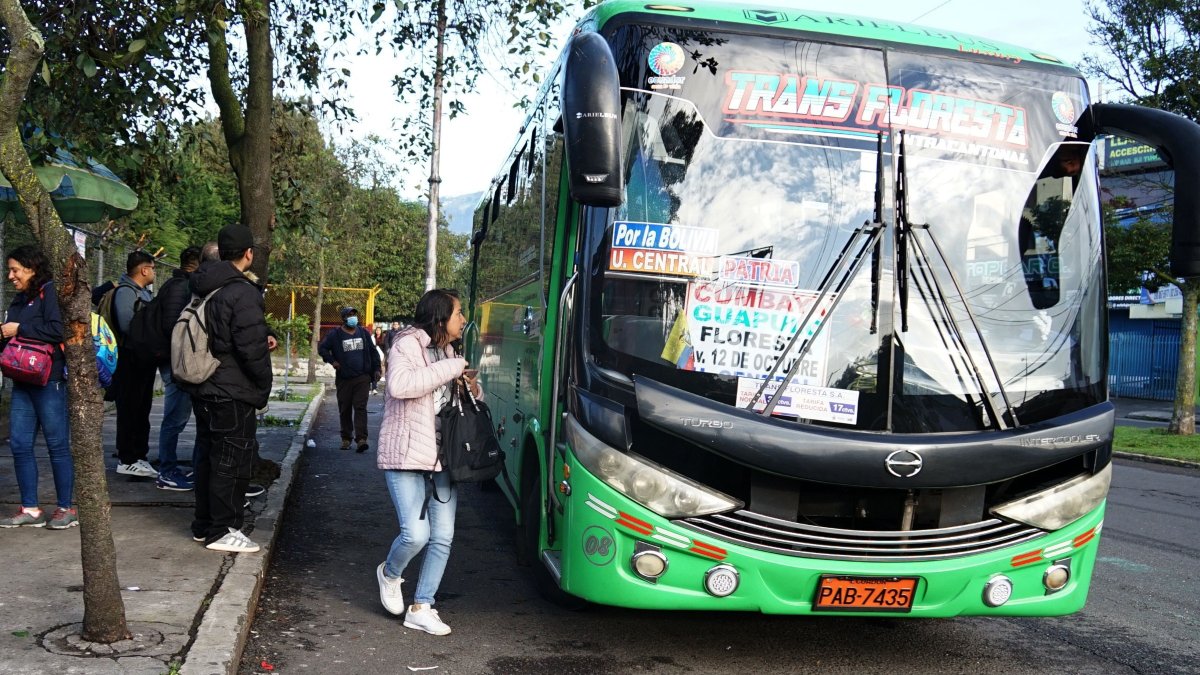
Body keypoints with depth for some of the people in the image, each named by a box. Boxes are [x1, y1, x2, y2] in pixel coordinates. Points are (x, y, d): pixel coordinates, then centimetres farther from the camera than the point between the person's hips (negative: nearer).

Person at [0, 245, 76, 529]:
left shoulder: (50, 292, -8)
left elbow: (57, 331, -22)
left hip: (50, 380, -8)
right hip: (23, 381, 9)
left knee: (57, 444, -1)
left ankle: (66, 509, 7)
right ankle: (30, 509, 14)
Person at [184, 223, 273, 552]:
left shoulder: (202, 290, 10)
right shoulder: (242, 293, -17)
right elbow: (252, 348, -21)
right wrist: (263, 387, -7)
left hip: (203, 389, 9)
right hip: (234, 393, -9)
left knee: (208, 456, 17)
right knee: (232, 461, 0)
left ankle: (204, 524, 26)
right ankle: (222, 531, 4)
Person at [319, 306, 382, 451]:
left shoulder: (363, 333, 11)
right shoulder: (335, 335, 2)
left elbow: (373, 351, 16)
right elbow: (321, 348, 5)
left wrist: (376, 368, 9)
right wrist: (332, 361, -8)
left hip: (362, 378, 0)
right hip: (344, 378, 0)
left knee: (360, 407, -9)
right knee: (345, 410, 6)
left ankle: (361, 439, -16)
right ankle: (346, 438, 18)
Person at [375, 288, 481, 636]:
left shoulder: (448, 352, 17)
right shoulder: (407, 345, -7)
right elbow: (399, 385, -28)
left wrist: (474, 390, 5)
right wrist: (452, 368, -22)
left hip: (443, 458, 7)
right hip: (406, 456, -7)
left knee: (443, 538, 3)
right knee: (416, 534, -13)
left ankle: (421, 609, 14)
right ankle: (390, 574, 19)